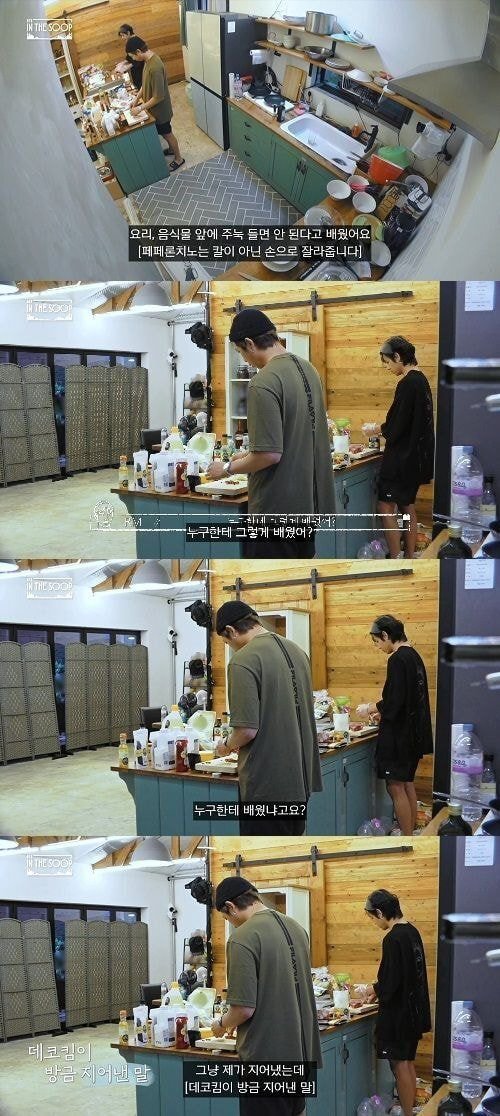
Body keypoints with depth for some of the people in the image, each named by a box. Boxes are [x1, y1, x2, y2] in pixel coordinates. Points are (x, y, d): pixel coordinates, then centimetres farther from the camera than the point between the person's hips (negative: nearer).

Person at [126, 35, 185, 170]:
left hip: (160, 109, -8)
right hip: (154, 108, 8)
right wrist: (137, 99, 6)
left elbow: (158, 97, -31)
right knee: (164, 133, 28)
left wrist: (141, 108, -22)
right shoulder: (149, 59, -6)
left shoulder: (155, 67, -36)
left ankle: (178, 158, 32)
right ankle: (172, 149, 51)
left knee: (166, 133, 13)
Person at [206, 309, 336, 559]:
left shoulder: (264, 383, -21)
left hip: (278, 509, -9)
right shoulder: (307, 368, 7)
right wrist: (249, 456, 21)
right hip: (309, 501, 9)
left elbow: (270, 454, -23)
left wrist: (228, 468, -7)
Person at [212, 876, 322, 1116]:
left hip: (266, 1060, -8)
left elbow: (245, 1008, -20)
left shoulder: (242, 938, -18)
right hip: (300, 1055, 8)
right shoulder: (295, 927, 6)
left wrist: (222, 1025, 1)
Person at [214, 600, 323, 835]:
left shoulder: (243, 661, -17)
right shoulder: (296, 651, 9)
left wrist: (228, 746, 1)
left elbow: (248, 729, -21)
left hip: (267, 786, -8)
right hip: (301, 779, 8)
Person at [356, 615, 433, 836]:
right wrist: (379, 709, 19)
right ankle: (411, 833, 22)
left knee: (396, 787, -4)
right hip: (414, 733, 10)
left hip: (399, 733, -10)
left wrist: (370, 708, -6)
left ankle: (407, 841, -1)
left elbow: (394, 702, -22)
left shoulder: (398, 660, -18)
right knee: (407, 784, 16)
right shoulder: (414, 656, 10)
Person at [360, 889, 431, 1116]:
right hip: (414, 1010, 9)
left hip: (398, 1012, -9)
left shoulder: (393, 939, -21)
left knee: (400, 1065, 0)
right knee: (408, 1063, 17)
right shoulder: (412, 931, 6)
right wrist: (380, 989, 15)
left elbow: (390, 983, -21)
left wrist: (376, 990, -2)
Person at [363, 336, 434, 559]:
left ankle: (395, 559, -5)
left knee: (386, 505, -5)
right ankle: (410, 556, 18)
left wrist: (375, 429, -2)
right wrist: (381, 427, 14)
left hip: (402, 455, -10)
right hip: (417, 455, 10)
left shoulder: (407, 383, -18)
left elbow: (397, 427, -19)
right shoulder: (421, 380, 10)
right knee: (407, 504, 14)